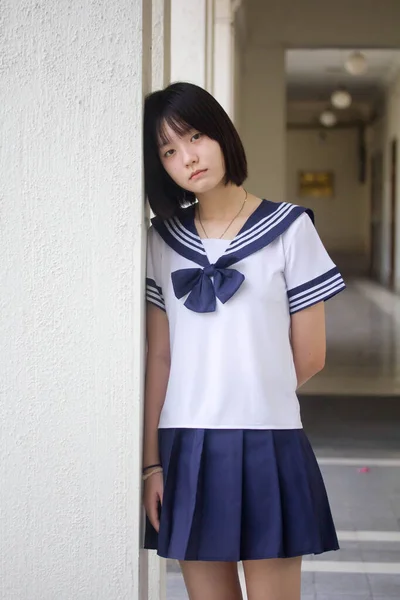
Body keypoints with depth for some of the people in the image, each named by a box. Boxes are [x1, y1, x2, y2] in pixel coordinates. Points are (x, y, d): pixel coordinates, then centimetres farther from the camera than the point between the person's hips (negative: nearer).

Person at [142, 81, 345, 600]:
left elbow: (309, 357, 1)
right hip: (186, 449, 3)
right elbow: (159, 357, 4)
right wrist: (151, 462, 0)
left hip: (268, 445, -2)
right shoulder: (162, 240, 7)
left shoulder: (289, 229, -2)